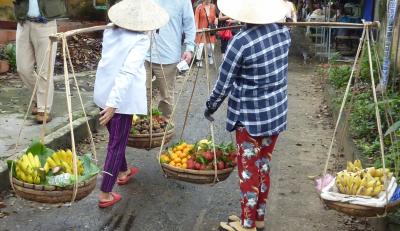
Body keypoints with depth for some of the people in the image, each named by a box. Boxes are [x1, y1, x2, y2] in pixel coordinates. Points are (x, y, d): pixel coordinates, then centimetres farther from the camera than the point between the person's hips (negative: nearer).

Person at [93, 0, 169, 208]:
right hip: (121, 99, -7)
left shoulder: (109, 33, 3)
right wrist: (114, 104, -30)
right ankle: (105, 194, 8)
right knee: (117, 143, 4)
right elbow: (128, 72, -27)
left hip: (103, 93, 7)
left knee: (116, 137, 25)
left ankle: (122, 172, 46)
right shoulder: (140, 40, -16)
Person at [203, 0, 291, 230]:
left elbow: (224, 84, -12)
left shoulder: (241, 42, -21)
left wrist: (210, 107, 3)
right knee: (263, 164, 17)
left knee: (249, 168, 7)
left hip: (251, 116, -6)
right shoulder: (283, 31, -3)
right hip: (276, 111, 6)